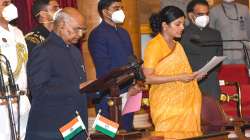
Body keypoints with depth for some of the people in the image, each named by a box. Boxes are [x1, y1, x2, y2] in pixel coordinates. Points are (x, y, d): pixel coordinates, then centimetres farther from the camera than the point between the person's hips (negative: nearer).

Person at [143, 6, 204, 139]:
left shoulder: (177, 45, 16)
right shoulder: (154, 45, -8)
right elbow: (148, 78, -15)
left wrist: (192, 76, 7)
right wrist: (178, 77, -19)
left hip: (183, 103, 7)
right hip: (166, 105, -7)